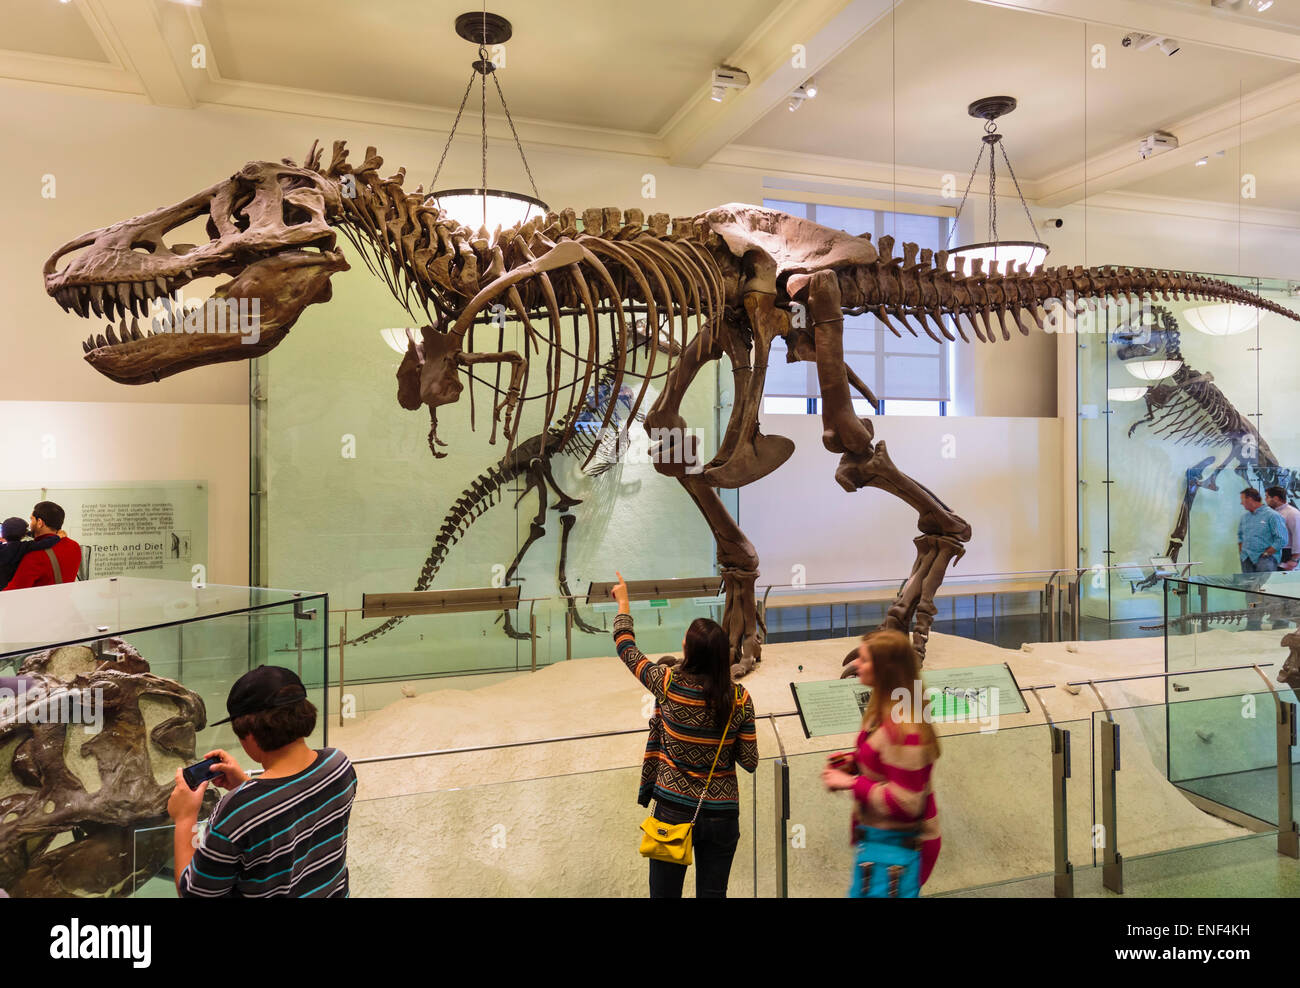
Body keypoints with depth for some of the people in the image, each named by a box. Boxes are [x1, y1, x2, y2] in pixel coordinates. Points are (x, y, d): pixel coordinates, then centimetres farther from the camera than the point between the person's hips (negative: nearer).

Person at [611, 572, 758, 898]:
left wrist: (623, 602, 17)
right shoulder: (741, 700, -11)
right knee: (713, 893, 15)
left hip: (674, 810, -1)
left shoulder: (668, 685, -14)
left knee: (665, 893, 13)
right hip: (722, 814, 1)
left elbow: (625, 646, 2)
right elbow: (750, 762, -4)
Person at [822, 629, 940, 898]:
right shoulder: (883, 710, 3)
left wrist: (851, 783, -21)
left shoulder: (903, 727, -27)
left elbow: (905, 803, -26)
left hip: (895, 848, -9)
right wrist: (854, 761, 3)